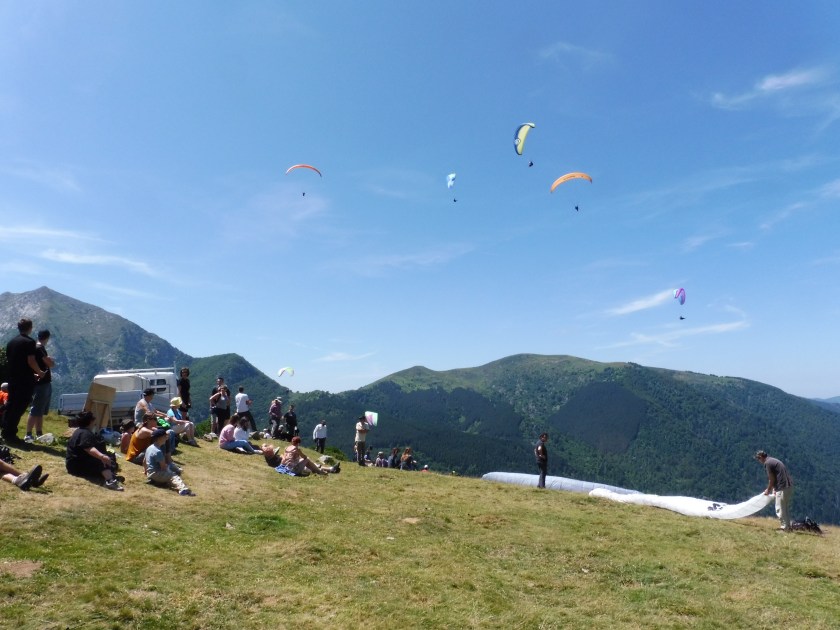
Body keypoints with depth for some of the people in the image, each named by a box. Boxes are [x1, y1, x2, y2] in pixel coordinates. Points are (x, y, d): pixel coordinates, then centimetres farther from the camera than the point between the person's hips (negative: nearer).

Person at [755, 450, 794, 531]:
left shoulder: (767, 463, -10)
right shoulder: (773, 460, 18)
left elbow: (772, 479, -10)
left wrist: (768, 490, 4)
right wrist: (772, 488, 27)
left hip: (782, 488, -10)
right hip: (789, 486, 10)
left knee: (780, 509, -1)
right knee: (786, 508, 18)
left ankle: (785, 528, 2)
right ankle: (788, 526, 24)